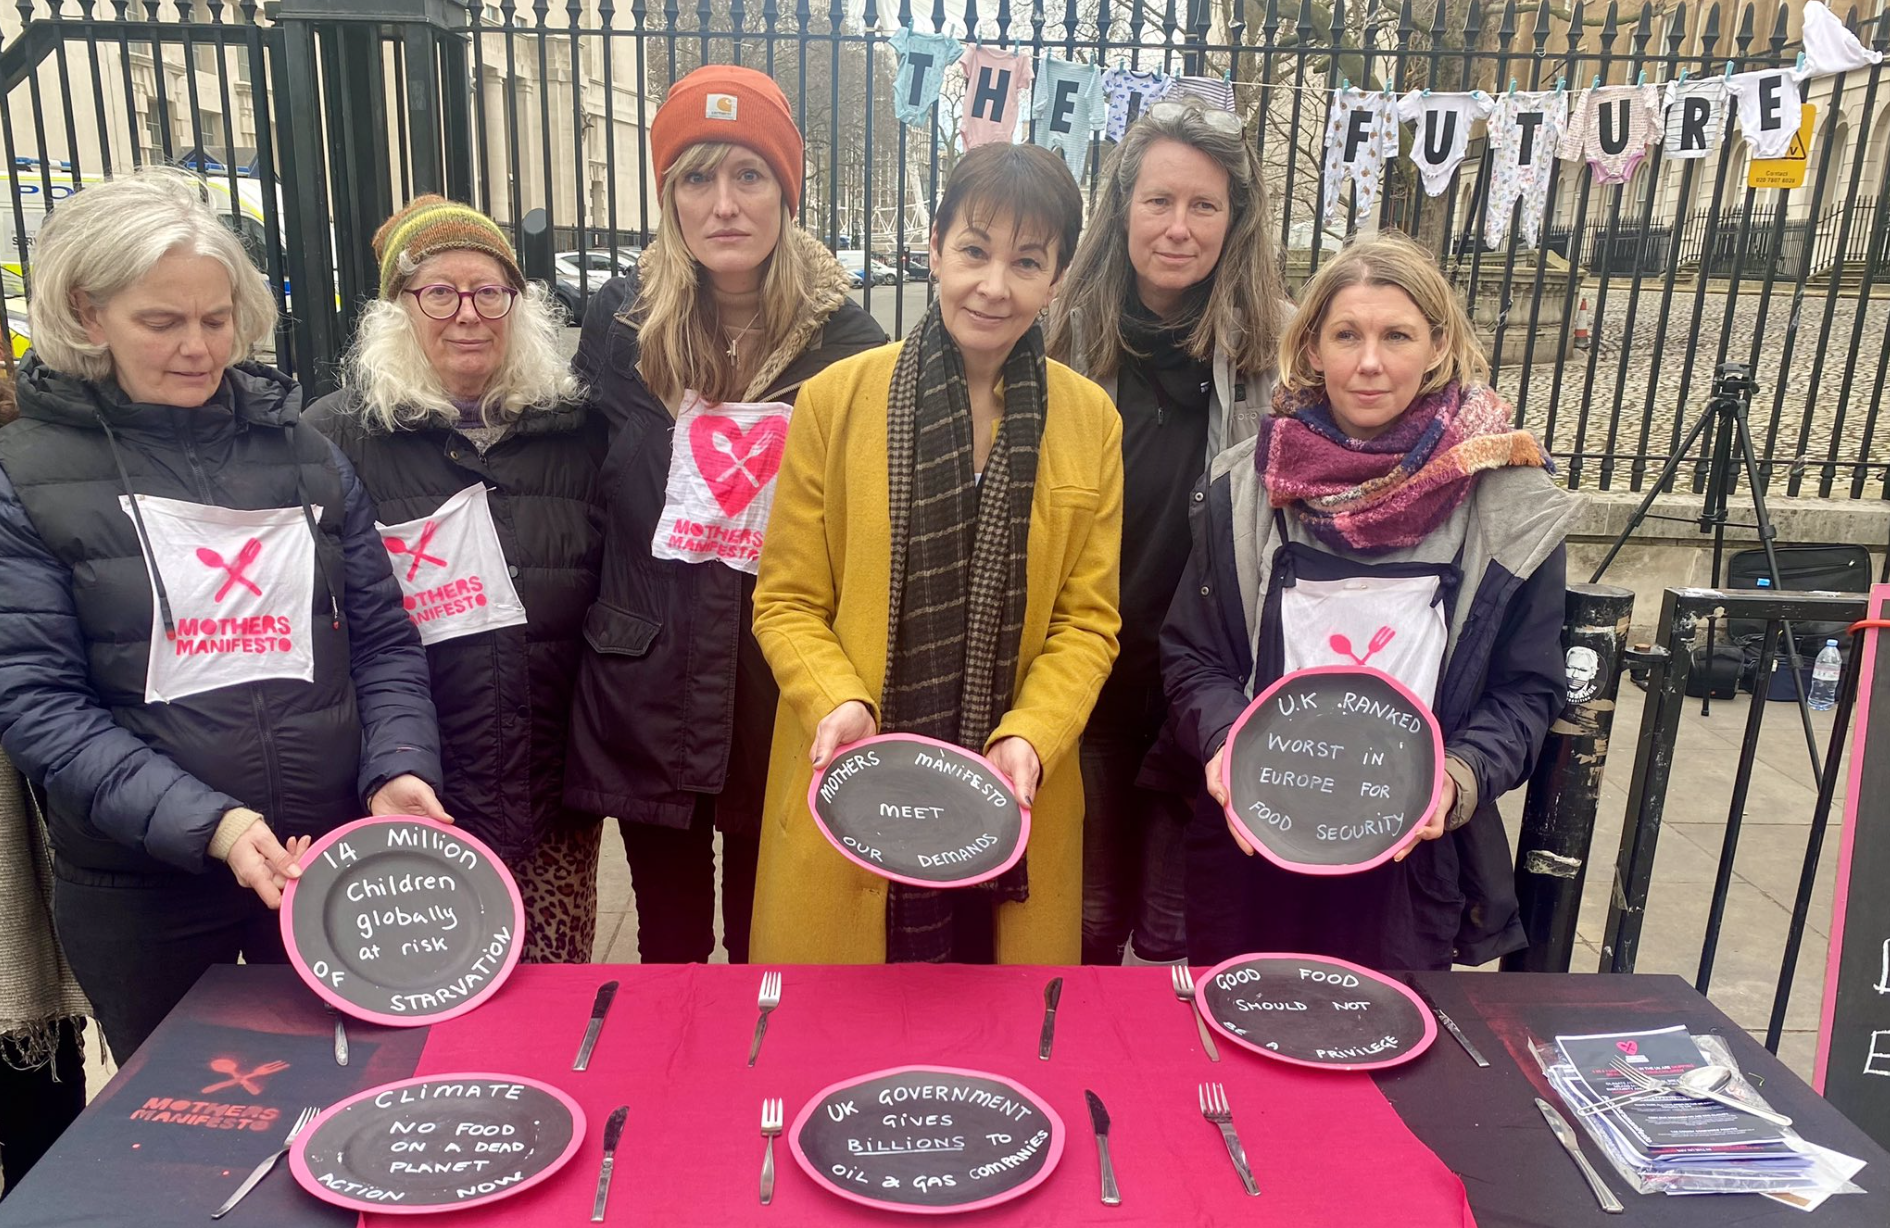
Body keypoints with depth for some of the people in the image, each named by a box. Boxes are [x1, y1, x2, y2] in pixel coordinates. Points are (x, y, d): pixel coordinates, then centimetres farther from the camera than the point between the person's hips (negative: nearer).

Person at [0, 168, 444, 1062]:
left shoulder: (301, 450, 4)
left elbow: (384, 640, 6)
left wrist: (397, 770, -12)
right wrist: (208, 823, -22)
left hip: (335, 862, 2)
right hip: (142, 894, -2)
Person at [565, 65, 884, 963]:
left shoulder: (845, 341, -6)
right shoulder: (619, 323, -1)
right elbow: (580, 495, 8)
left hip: (786, 696, -1)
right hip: (647, 696, 2)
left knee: (767, 950, 14)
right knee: (667, 950, 17)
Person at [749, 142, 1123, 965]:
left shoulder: (1090, 421, 2)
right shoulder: (837, 399, -3)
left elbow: (1087, 619, 3)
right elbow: (786, 601, 0)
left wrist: (1030, 738, -13)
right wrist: (839, 703, -17)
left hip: (1013, 815, 2)